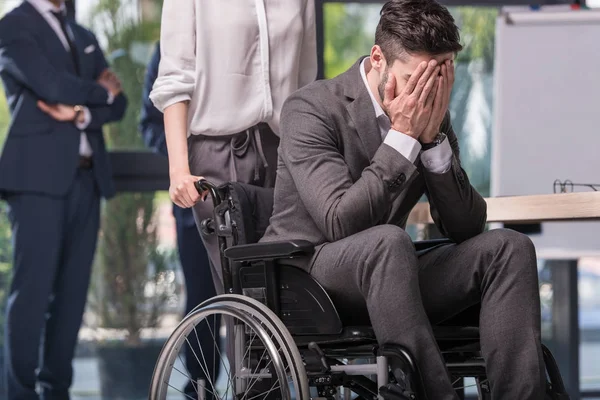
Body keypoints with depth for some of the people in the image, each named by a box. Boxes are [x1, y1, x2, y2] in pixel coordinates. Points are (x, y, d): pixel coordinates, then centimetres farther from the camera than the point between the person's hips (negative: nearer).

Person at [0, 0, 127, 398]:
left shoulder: (84, 36, 22)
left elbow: (118, 103, 13)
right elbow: (53, 86, -14)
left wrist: (82, 113, -8)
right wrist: (100, 91, 4)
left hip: (86, 176, 7)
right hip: (40, 174, -6)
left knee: (72, 290, 3)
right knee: (33, 288, -9)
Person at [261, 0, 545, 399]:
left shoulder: (431, 116, 6)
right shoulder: (311, 109, -12)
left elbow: (467, 227, -2)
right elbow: (341, 223, -25)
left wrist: (433, 139, -14)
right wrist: (402, 136, -23)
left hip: (381, 276, 6)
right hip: (302, 274, -6)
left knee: (509, 247, -14)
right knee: (387, 241, -37)